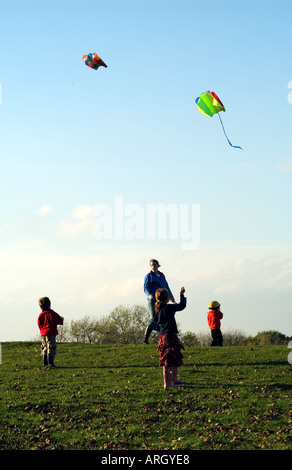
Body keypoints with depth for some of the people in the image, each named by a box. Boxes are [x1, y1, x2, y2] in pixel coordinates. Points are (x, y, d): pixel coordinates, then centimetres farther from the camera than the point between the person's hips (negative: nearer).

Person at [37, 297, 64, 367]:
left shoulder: (40, 315, 8)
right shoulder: (51, 313, -10)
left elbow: (39, 325, 14)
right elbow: (59, 321, -7)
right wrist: (61, 319, 14)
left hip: (43, 334, 7)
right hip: (50, 334, -7)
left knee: (45, 349, 13)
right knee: (51, 348, -9)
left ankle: (45, 363, 15)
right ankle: (51, 363, -19)